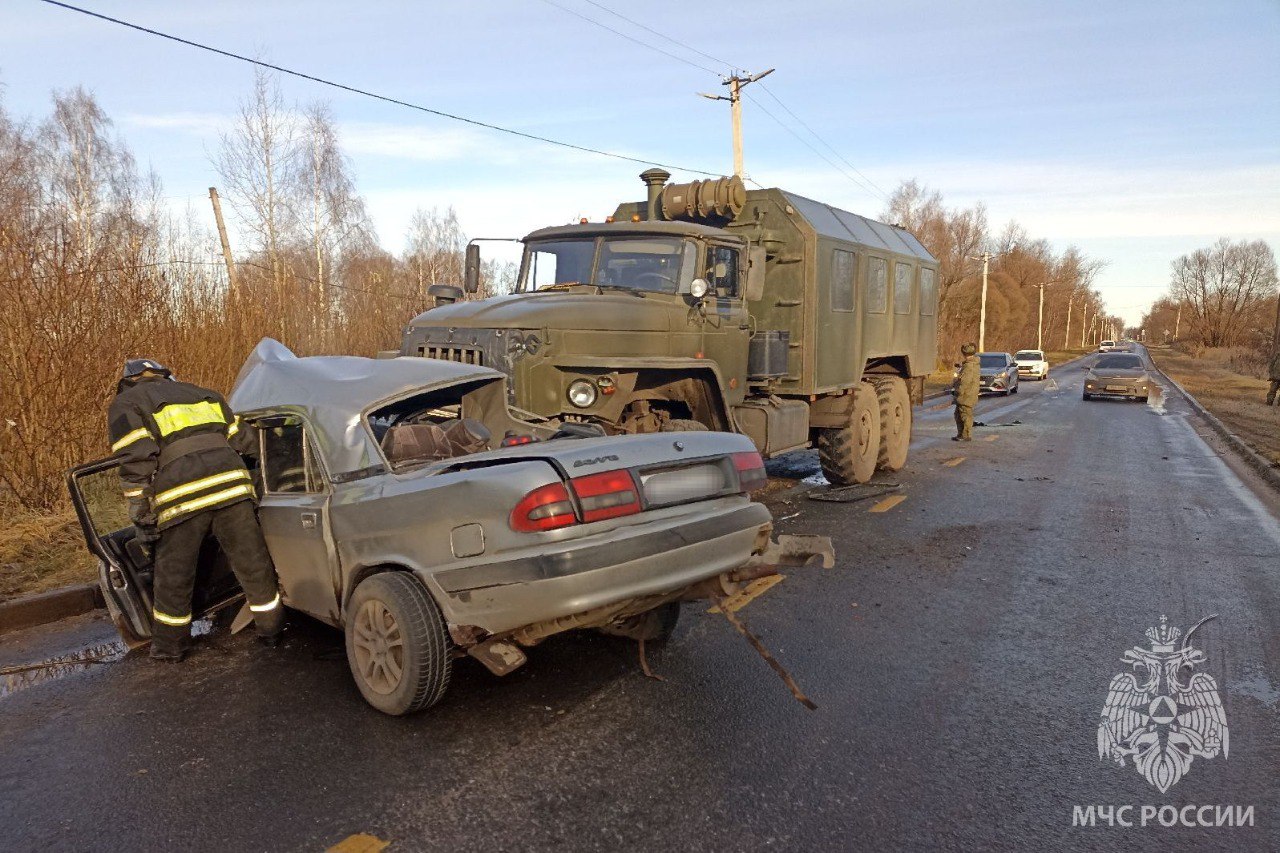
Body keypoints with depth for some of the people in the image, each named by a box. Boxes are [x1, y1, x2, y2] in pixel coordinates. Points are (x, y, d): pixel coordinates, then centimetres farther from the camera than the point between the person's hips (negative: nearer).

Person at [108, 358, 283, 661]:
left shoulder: (126, 403, 14)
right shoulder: (200, 392, 28)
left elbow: (136, 464, -1)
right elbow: (239, 439, 24)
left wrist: (142, 519, 3)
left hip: (181, 496, -3)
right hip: (230, 483, 3)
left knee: (173, 578, 14)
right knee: (253, 564, 13)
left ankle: (169, 647, 28)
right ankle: (272, 630, 23)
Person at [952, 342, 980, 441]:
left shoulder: (969, 365, -20)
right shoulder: (975, 364, 14)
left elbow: (964, 381, -24)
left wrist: (959, 392, -17)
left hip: (966, 396, -10)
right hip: (967, 396, 10)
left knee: (965, 415, -3)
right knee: (958, 415, 16)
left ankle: (966, 436, 2)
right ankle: (960, 434, 23)